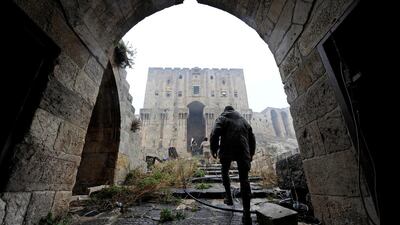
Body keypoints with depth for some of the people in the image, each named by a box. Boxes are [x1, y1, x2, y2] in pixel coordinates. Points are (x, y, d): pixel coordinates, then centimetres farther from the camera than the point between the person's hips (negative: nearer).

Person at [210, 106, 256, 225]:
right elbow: (252, 138, 20)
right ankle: (246, 214, 1)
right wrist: (251, 153, 26)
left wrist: (214, 150, 0)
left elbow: (214, 134, -8)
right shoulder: (243, 120, 22)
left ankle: (229, 197, 23)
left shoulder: (222, 118, 9)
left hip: (227, 150, -2)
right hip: (243, 151, 3)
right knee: (244, 179, 3)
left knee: (225, 172, 24)